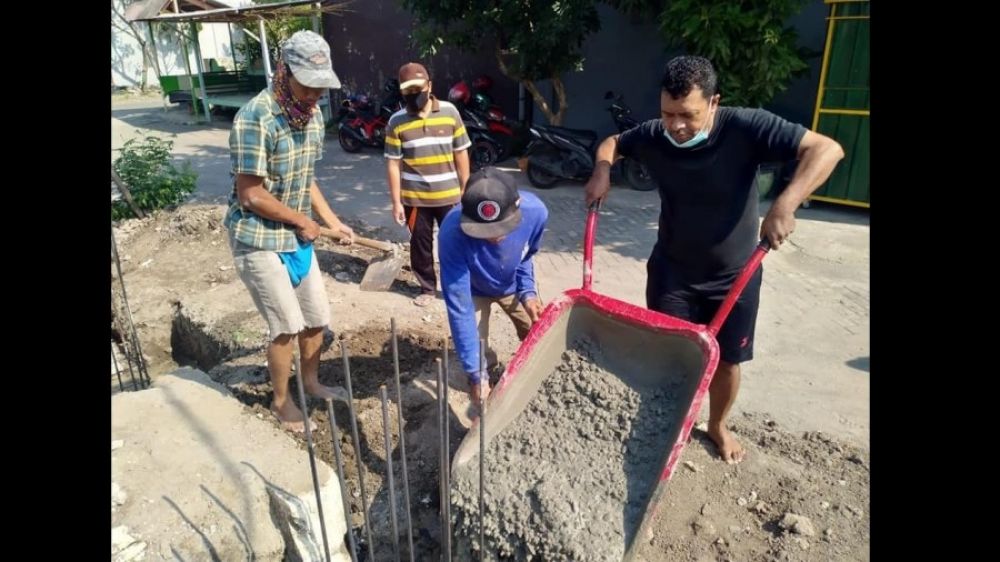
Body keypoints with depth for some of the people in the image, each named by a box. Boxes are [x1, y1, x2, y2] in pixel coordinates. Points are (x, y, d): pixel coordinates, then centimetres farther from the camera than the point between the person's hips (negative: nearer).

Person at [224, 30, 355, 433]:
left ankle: (310, 381, 39)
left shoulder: (312, 115, 3)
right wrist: (303, 221, -12)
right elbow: (251, 195, -22)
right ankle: (281, 402, 23)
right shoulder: (255, 119, -22)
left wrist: (333, 222, 7)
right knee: (287, 327, 0)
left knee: (317, 318, 15)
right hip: (259, 241, -7)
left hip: (297, 238, 8)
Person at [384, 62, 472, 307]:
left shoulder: (449, 112, -3)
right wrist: (396, 202, -5)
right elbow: (393, 164, -3)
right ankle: (427, 287, 30)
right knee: (420, 245, 12)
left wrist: (465, 190, 1)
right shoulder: (397, 121, -5)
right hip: (414, 198, 0)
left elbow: (461, 153, 2)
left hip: (449, 195, 0)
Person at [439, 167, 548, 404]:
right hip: (474, 290, -2)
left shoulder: (535, 211, -36)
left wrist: (527, 292, -24)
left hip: (513, 285, 3)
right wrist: (476, 374, -38)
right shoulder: (453, 233, -44)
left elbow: (526, 256, -10)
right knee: (479, 354, -7)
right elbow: (459, 307, -39)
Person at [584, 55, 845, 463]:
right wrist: (602, 171, -15)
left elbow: (826, 149, -25)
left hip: (735, 275, -1)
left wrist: (784, 206, -39)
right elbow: (612, 143, 7)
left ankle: (718, 426, 40)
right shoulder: (653, 136, -13)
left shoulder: (745, 127, -22)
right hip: (672, 271, 1)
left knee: (727, 360, 13)